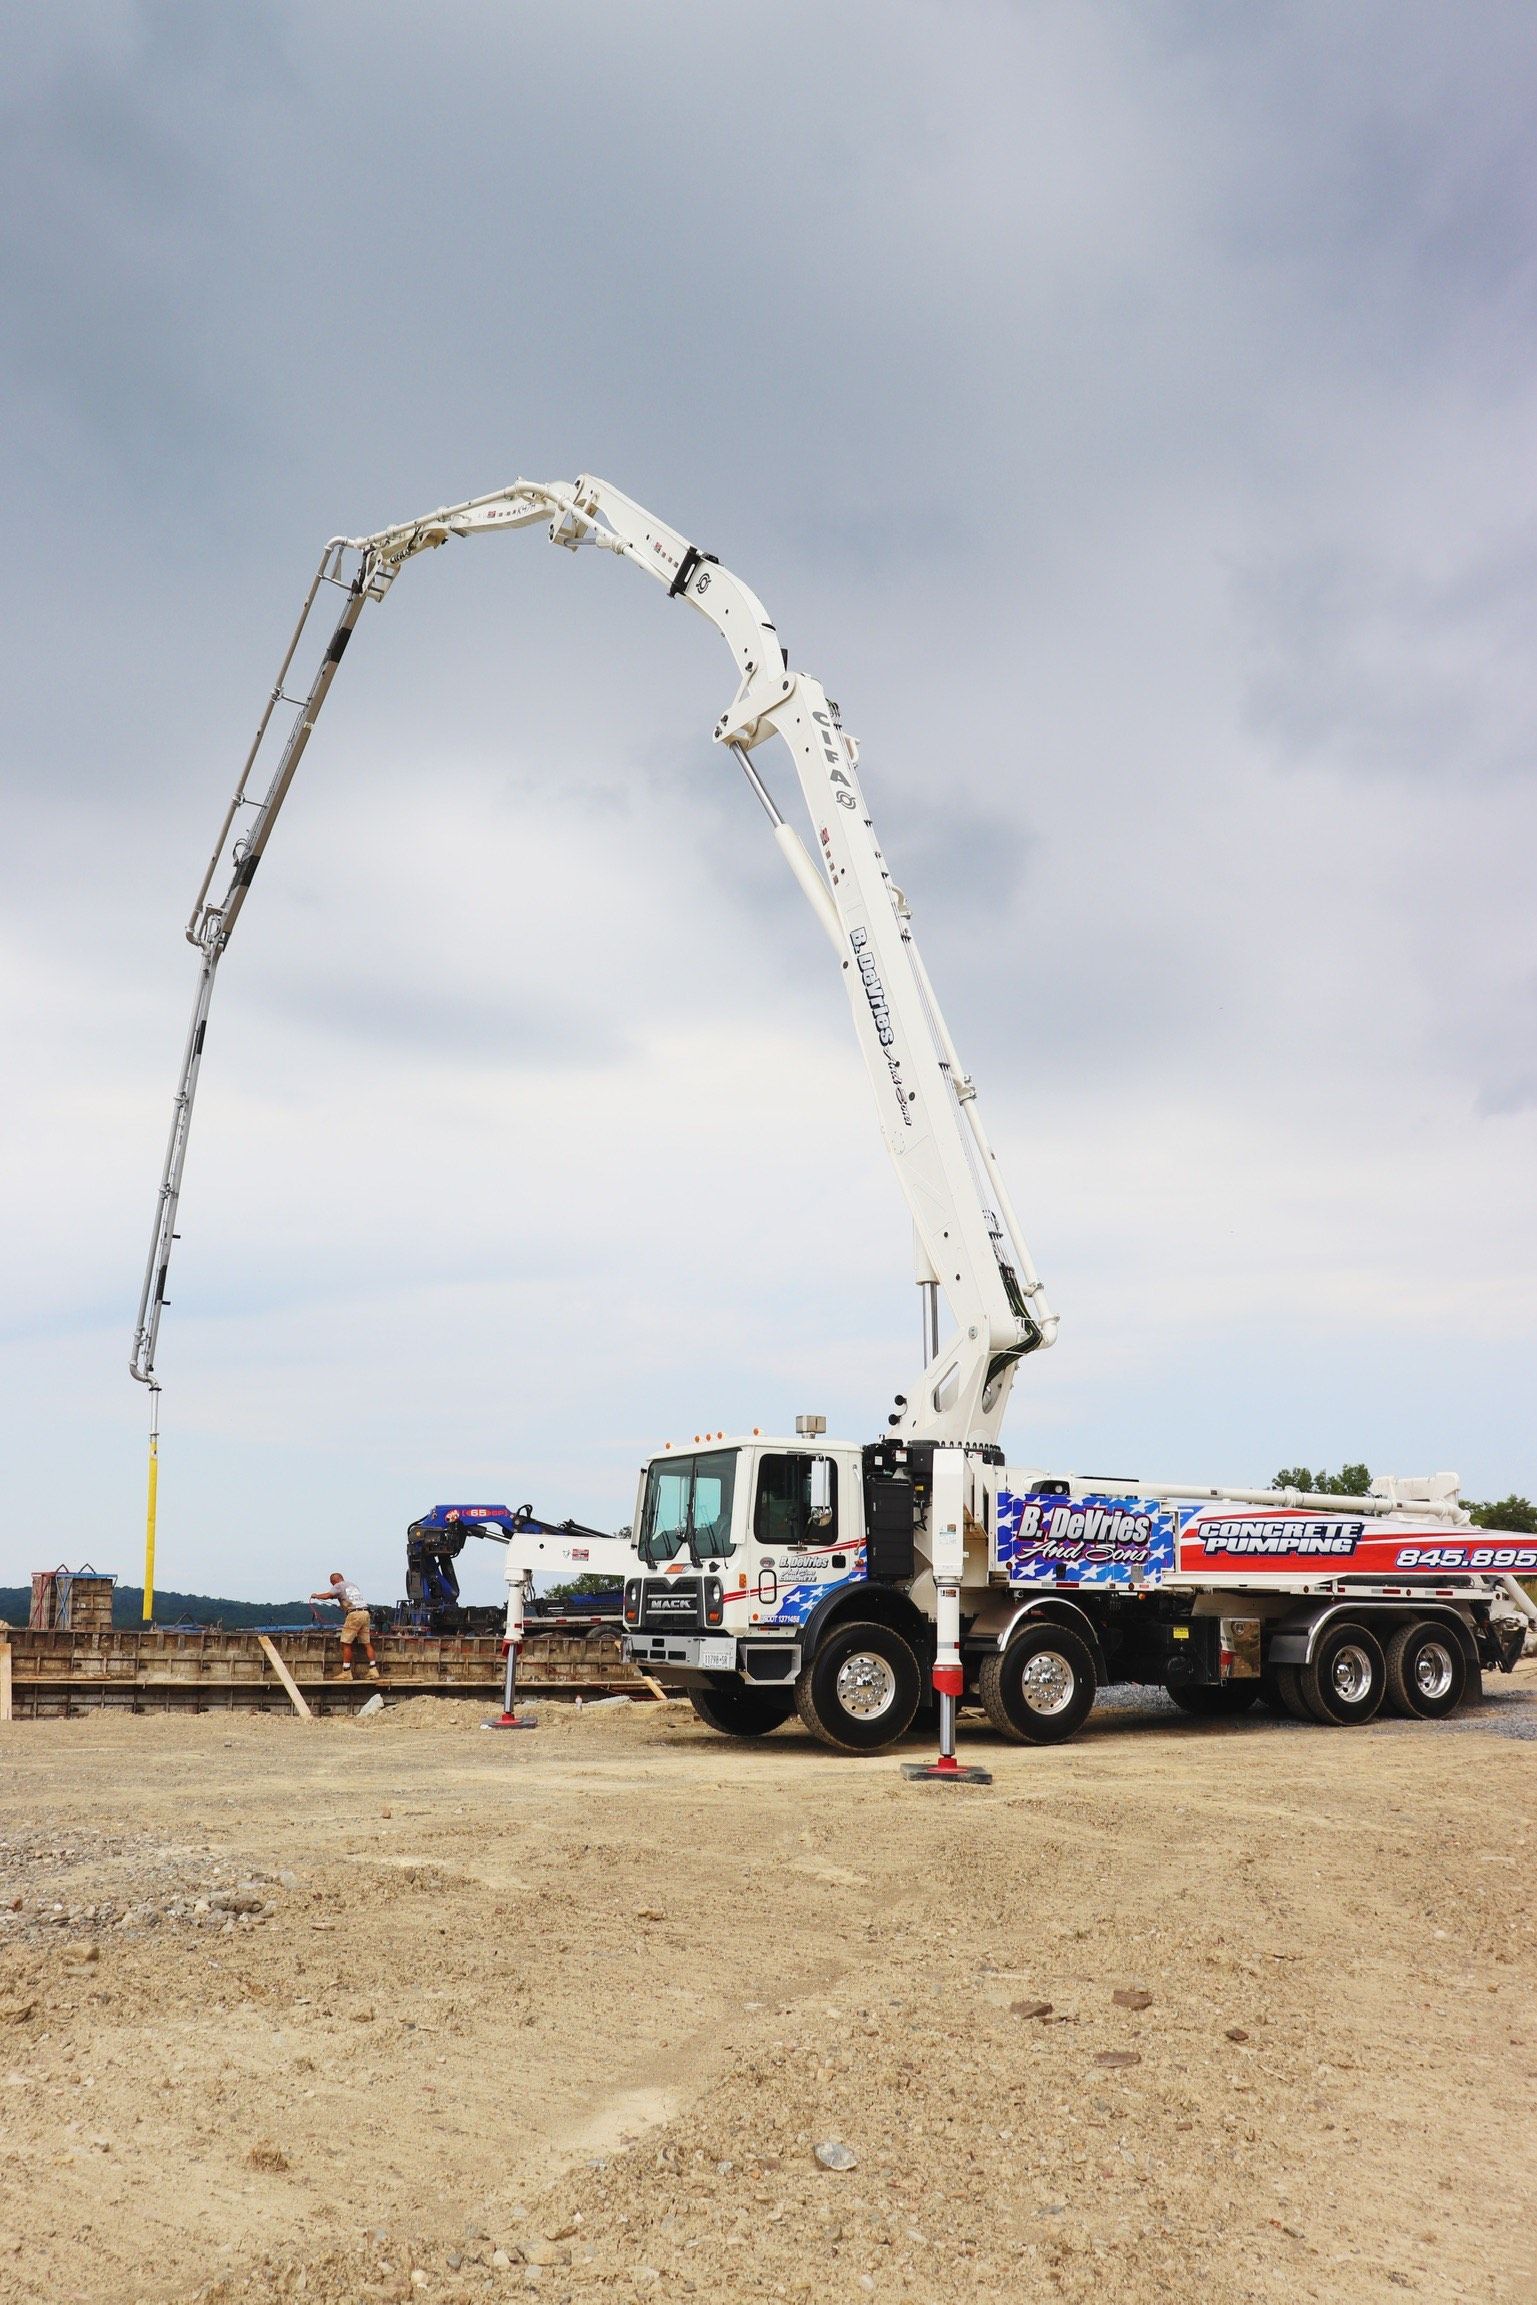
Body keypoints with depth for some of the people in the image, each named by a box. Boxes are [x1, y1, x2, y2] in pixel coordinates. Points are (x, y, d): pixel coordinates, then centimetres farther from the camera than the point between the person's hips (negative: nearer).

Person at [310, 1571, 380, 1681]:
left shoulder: (339, 1586, 6)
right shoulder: (353, 1585, 26)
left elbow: (327, 1595, -6)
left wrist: (316, 1596, 12)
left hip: (354, 1614, -7)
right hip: (365, 1612, 7)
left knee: (346, 1643, 0)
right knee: (367, 1643, 8)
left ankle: (346, 1672, -2)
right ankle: (373, 1670, 3)